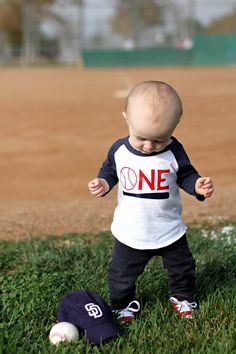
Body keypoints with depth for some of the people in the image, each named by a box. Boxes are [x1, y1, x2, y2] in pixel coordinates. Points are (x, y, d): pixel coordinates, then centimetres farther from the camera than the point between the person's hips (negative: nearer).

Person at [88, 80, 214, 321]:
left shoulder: (174, 151, -16)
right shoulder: (119, 150, -14)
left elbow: (186, 175, -4)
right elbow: (109, 171, 4)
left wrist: (197, 185, -24)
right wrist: (103, 183, -16)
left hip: (169, 231, 0)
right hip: (130, 233, 0)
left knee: (182, 268, 19)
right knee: (122, 274, 12)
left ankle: (182, 297, 45)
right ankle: (123, 304, 37)